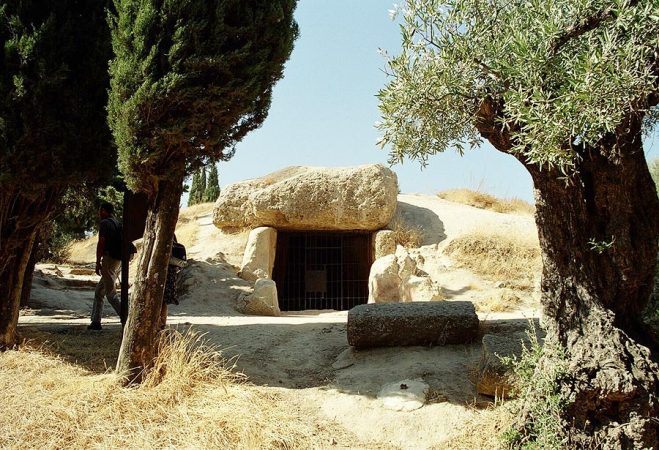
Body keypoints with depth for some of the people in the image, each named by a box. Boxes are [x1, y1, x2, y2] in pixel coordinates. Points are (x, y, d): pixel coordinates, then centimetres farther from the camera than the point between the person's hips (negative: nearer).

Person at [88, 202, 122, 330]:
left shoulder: (105, 223, -6)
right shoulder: (118, 223, 19)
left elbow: (101, 243, -14)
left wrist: (98, 262, -10)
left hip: (109, 260, -9)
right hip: (119, 261, 9)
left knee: (111, 294, -7)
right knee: (99, 291, 16)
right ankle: (95, 322, 17)